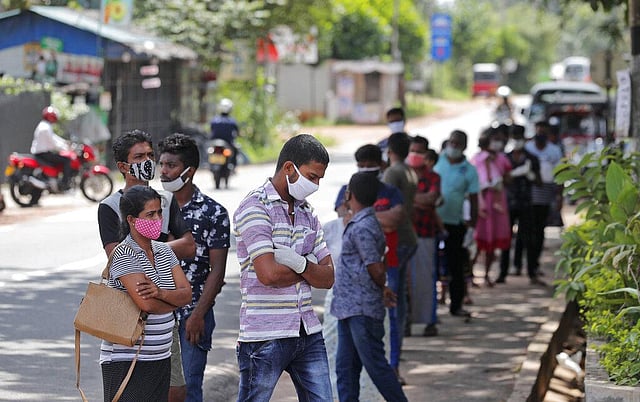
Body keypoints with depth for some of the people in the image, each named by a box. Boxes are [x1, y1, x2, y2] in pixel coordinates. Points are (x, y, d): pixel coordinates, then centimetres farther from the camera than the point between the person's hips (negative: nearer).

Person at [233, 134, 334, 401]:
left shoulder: (307, 214, 14)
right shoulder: (255, 208, -10)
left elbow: (328, 278, 8)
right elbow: (268, 274, -21)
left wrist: (300, 264, -14)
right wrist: (311, 269, -3)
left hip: (308, 332, 7)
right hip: (265, 335, -7)